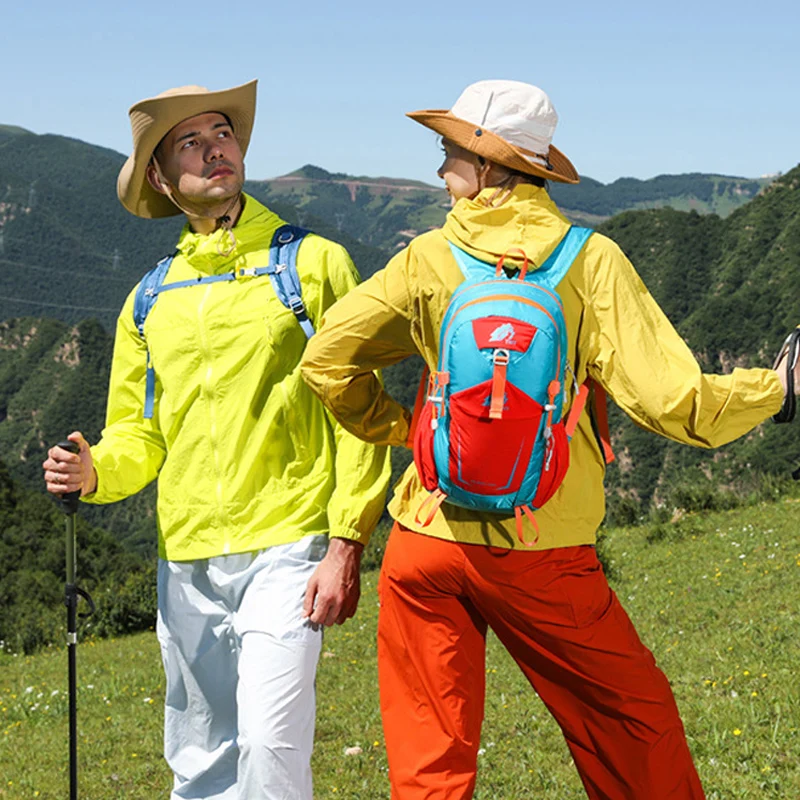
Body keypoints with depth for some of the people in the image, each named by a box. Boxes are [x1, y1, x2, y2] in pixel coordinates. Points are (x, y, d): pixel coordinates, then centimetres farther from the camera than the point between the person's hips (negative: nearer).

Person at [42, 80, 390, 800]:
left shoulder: (314, 263, 2)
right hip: (186, 561, 5)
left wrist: (346, 546, -10)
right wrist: (93, 472, -4)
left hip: (285, 550, -4)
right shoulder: (149, 302, 15)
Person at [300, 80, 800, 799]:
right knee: (635, 721, 17)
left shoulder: (428, 260, -1)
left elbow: (327, 361, 0)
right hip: (543, 553, -1)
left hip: (427, 541, 2)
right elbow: (670, 401, -12)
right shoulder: (591, 260, -6)